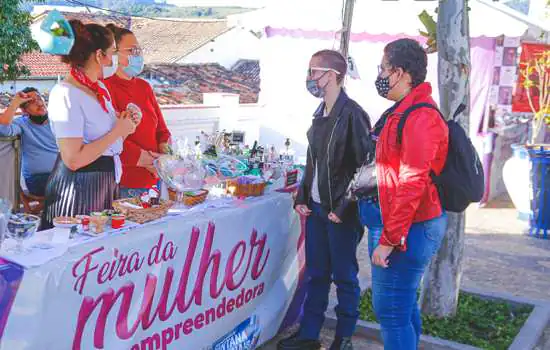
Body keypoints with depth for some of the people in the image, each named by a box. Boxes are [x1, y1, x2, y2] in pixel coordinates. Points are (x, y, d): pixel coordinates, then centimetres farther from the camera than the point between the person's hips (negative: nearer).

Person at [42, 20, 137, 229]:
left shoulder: (100, 88, 9)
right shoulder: (66, 94, -17)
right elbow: (73, 160, -24)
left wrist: (124, 128, 4)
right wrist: (117, 131, -17)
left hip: (106, 185, 9)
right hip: (79, 189, -8)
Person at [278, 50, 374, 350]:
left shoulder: (352, 114, -13)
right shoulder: (320, 115, 12)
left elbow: (364, 165, -16)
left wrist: (343, 207, -16)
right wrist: (302, 198, 9)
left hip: (341, 212, -7)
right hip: (316, 208, 7)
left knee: (344, 276, 6)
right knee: (316, 275, 14)